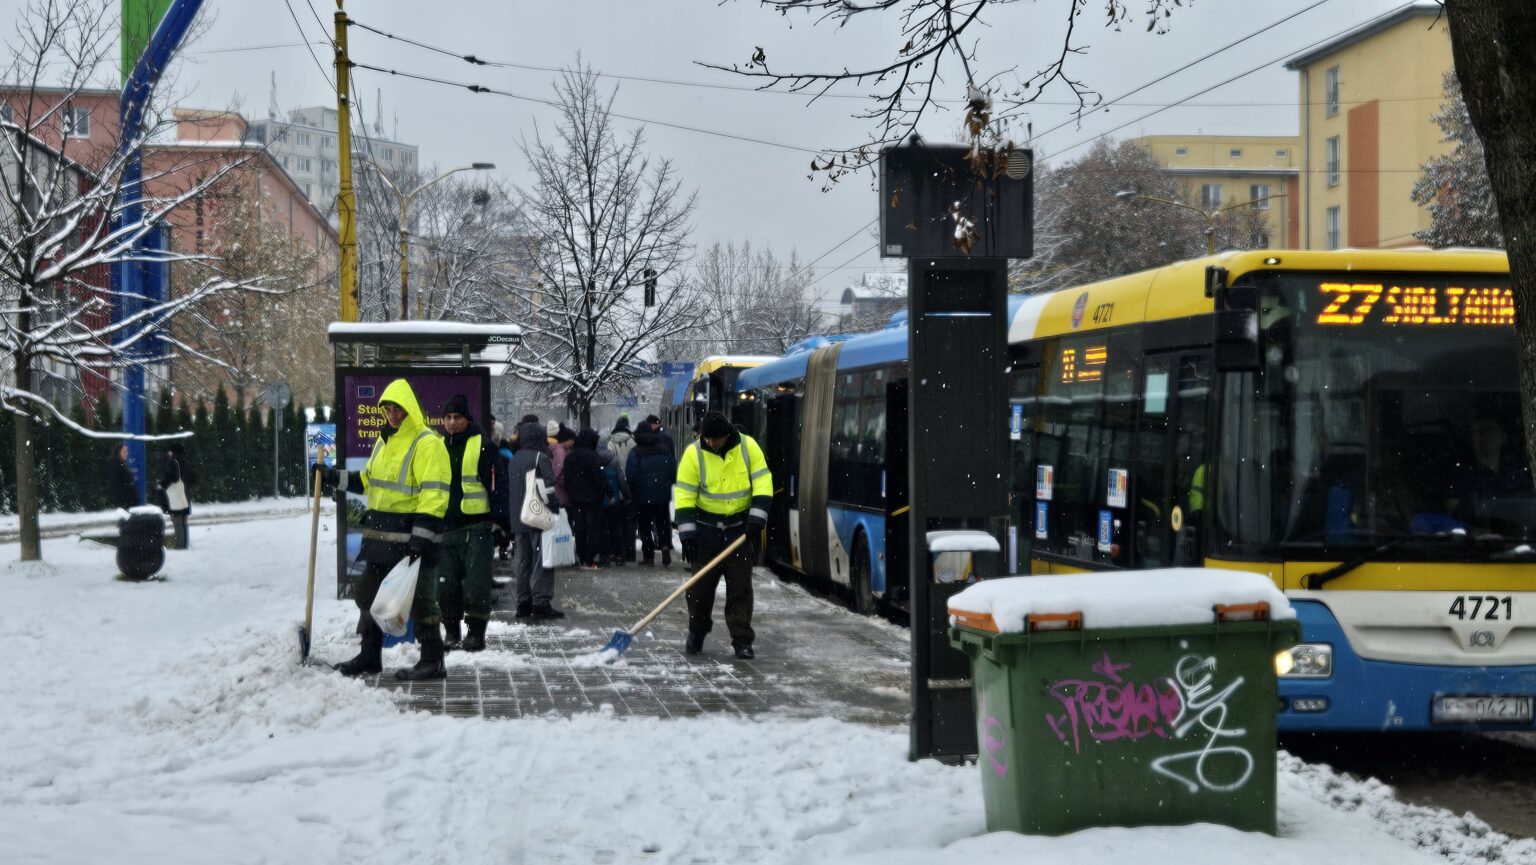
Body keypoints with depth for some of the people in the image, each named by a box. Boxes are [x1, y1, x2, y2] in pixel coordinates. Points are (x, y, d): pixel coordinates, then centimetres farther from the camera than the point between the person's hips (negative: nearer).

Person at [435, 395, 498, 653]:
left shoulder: (483, 446, -2)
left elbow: (495, 484, -5)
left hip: (475, 525, -5)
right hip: (444, 524, 5)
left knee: (476, 583, -4)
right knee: (446, 583, 6)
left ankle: (476, 632, 5)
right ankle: (451, 632, 16)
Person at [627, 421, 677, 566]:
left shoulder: (635, 453, -11)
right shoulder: (665, 450, 2)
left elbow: (630, 475, -13)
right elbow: (674, 472, 5)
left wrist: (631, 491, 3)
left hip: (643, 496, -3)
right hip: (663, 495, 3)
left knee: (645, 525, 7)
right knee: (663, 522, 12)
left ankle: (648, 555, 6)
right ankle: (665, 545, -12)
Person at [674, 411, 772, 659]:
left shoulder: (748, 447, -8)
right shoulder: (693, 454, -11)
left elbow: (763, 484, -6)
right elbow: (684, 496, -10)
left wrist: (756, 519, -16)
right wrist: (687, 535, -14)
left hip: (740, 529, 0)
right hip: (706, 529, 0)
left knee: (740, 587, -1)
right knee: (701, 585, 6)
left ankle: (742, 641, 3)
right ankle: (696, 636, 23)